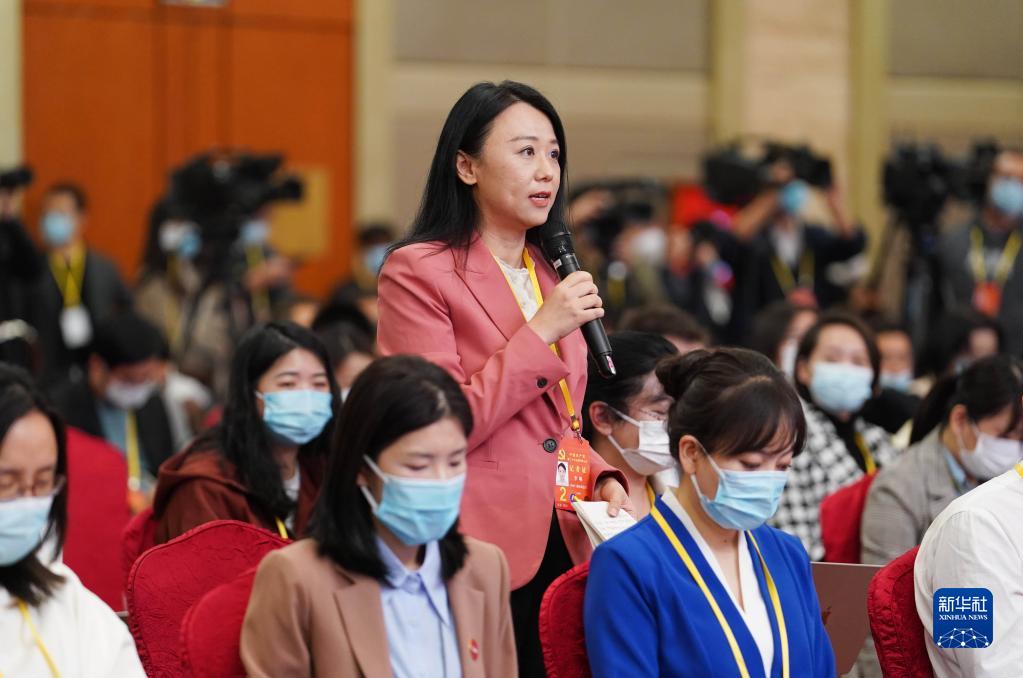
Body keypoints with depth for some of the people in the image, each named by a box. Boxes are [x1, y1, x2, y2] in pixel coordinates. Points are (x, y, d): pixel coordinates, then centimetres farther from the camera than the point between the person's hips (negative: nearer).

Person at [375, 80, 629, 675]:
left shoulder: (552, 276, 18)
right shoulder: (419, 273, -6)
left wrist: (603, 479, 6)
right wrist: (541, 332, -14)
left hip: (561, 545, 7)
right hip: (481, 550, -7)